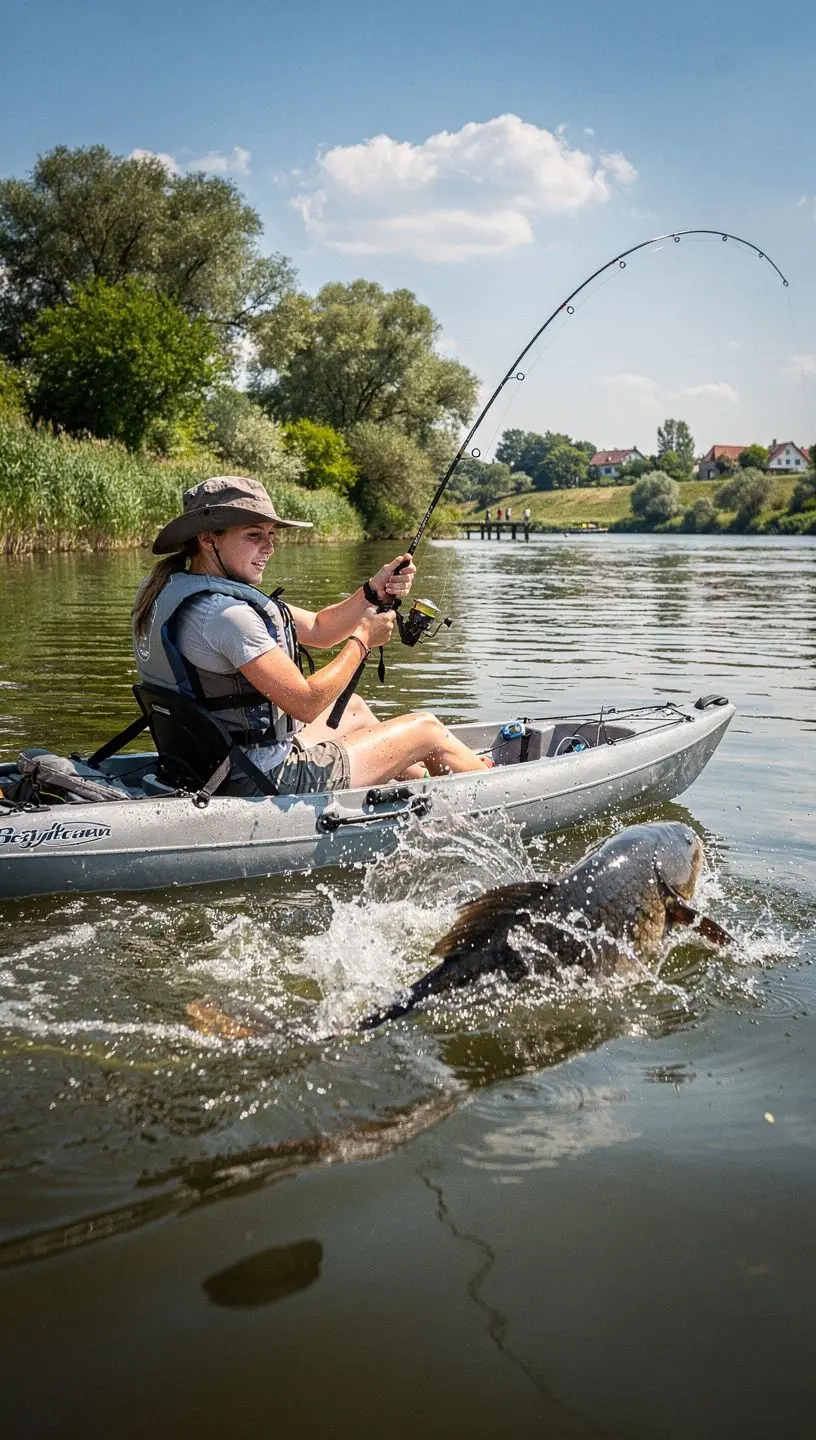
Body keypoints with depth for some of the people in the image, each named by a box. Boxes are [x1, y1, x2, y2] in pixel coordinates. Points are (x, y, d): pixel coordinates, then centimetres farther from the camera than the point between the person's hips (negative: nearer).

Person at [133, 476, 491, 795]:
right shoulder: (224, 612, -25)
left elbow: (318, 629, 10)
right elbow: (306, 703, -25)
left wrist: (374, 591, -5)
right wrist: (362, 639, -11)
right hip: (267, 781, -10)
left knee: (353, 707, 33)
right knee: (427, 729, 6)